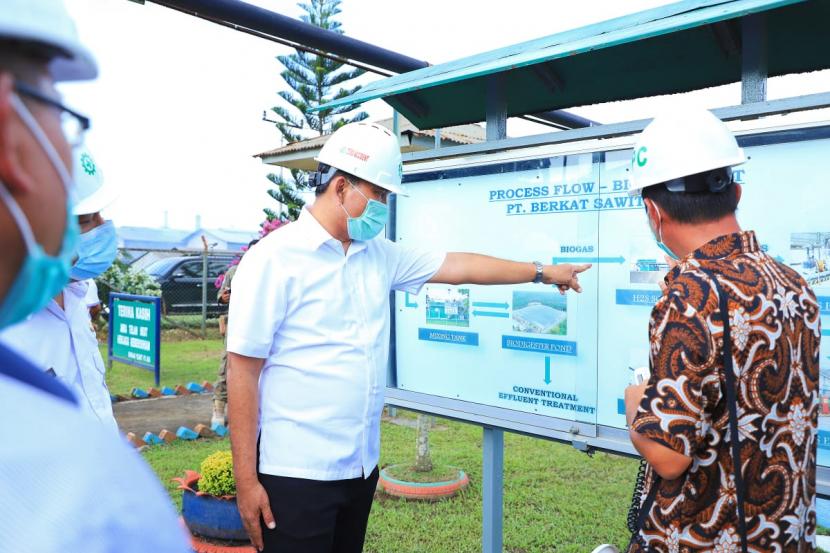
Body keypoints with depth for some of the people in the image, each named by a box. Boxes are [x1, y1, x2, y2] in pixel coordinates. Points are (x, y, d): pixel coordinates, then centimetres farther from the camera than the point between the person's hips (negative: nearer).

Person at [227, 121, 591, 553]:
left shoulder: (379, 255, 7)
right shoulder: (275, 258, -12)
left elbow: (457, 266, 16)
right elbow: (243, 369, -13)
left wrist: (541, 272, 22)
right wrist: (245, 479, -13)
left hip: (361, 466, 7)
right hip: (296, 472, -6)